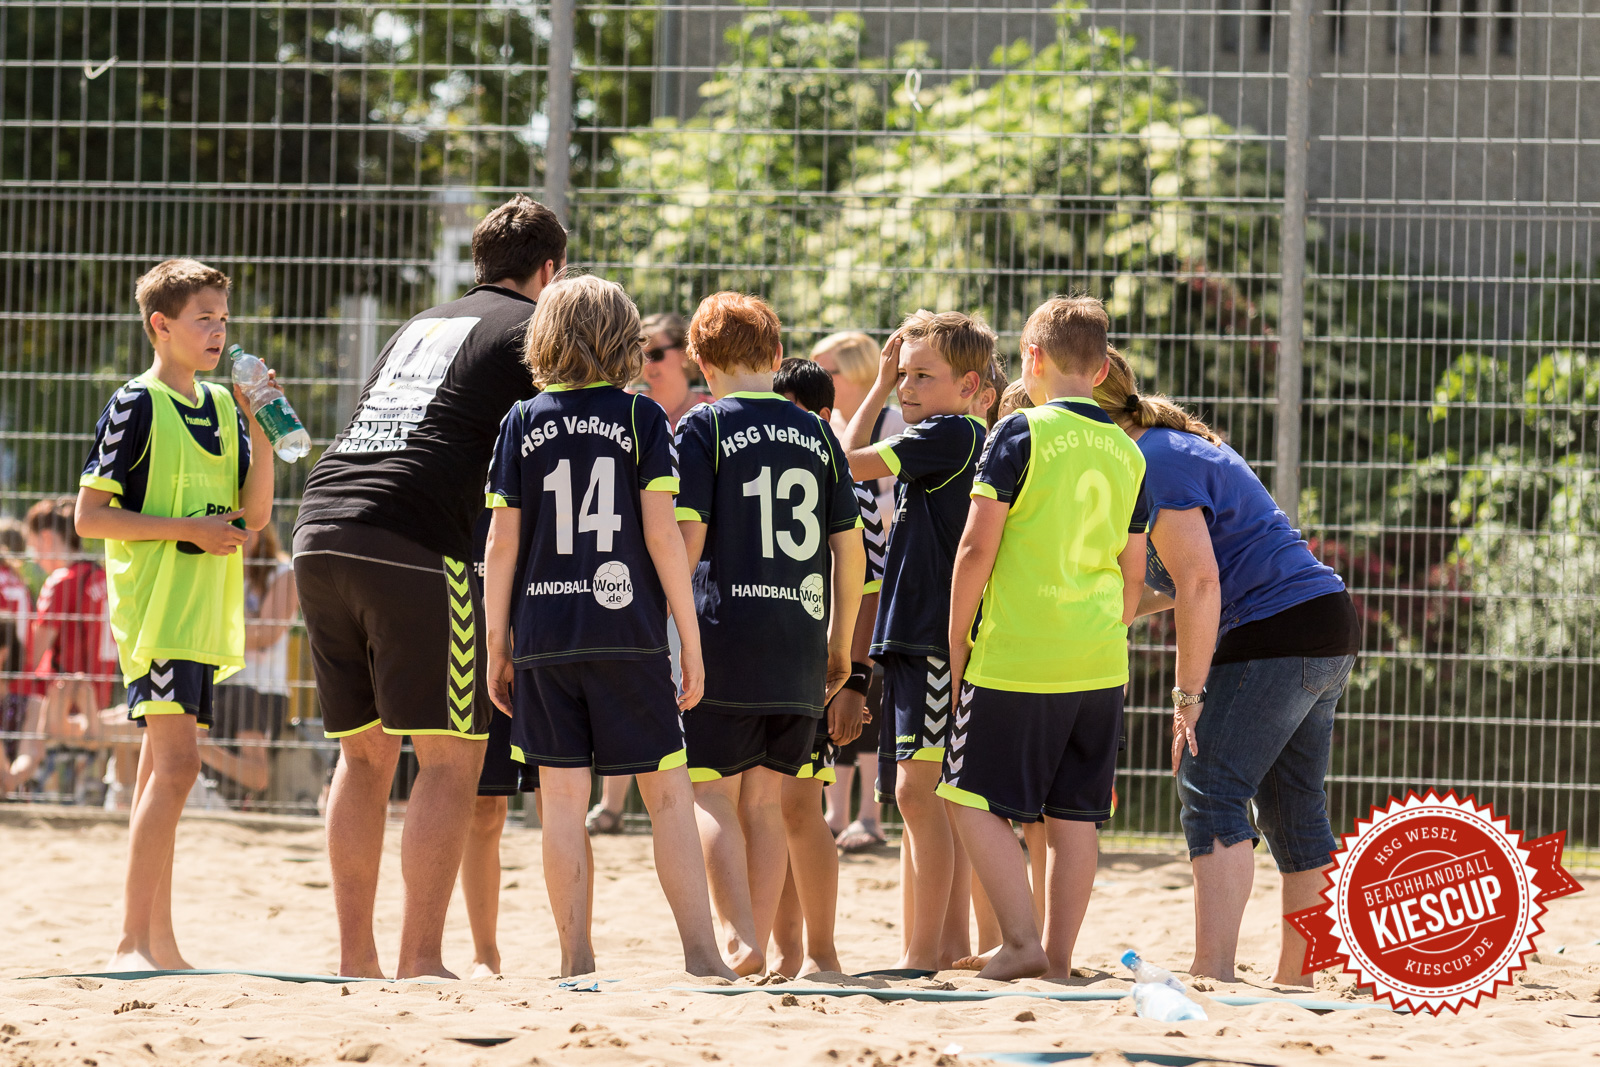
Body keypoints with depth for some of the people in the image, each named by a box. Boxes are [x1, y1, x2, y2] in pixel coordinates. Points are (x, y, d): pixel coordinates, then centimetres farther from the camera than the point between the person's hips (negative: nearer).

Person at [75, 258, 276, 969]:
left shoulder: (222, 407, 14)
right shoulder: (136, 406, -7)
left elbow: (256, 513, 10)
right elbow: (89, 515, -10)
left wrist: (259, 425, -1)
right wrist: (186, 528, -17)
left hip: (204, 611, 8)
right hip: (152, 607, -8)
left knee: (162, 770, 10)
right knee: (177, 761, -18)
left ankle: (157, 943, 12)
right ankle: (134, 941, -21)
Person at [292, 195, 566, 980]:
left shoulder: (418, 328, 28)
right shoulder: (535, 329, 9)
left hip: (321, 529, 7)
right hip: (418, 544, -7)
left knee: (364, 752, 13)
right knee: (450, 758, -3)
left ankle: (355, 957, 11)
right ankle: (421, 959, -10)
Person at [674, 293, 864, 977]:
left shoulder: (703, 428, -2)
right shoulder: (816, 435, 11)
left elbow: (687, 538, -9)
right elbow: (849, 548, 11)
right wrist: (840, 643, 20)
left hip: (726, 638, -4)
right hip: (799, 650, 4)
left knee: (712, 793, 2)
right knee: (766, 799, 10)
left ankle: (739, 940, -13)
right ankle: (759, 948, 8)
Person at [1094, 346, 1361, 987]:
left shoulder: (1154, 466, -12)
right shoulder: (1177, 446, 19)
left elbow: (1200, 583, -21)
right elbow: (1187, 580, 25)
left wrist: (1188, 695, -20)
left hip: (1275, 633, -10)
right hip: (1328, 627, 10)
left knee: (1211, 792, -14)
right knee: (1292, 810, 13)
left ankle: (1212, 972, -24)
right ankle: (1296, 977, 17)